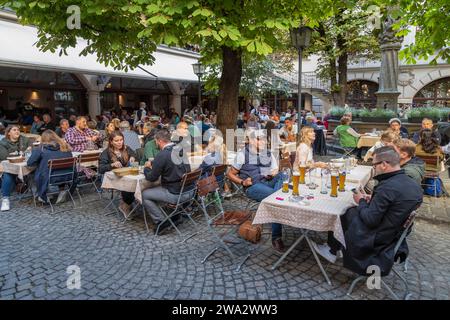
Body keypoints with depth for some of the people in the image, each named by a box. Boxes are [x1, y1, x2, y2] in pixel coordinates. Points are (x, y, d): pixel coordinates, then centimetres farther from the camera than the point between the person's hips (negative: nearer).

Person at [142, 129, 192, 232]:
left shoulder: (162, 155, -17)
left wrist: (146, 168, 14)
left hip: (176, 194, -8)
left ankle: (161, 221, 5)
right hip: (190, 191, 8)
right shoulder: (181, 149, 6)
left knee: (144, 195, 7)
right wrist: (153, 164, 21)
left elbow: (152, 178, -7)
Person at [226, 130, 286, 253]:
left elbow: (275, 171, 19)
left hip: (269, 182, 5)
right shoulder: (243, 154, 5)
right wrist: (242, 182, -9)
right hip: (253, 186, -4)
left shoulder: (269, 154, 19)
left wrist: (272, 175, -6)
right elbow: (230, 174, 8)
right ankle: (276, 237, -26)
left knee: (282, 176, -28)